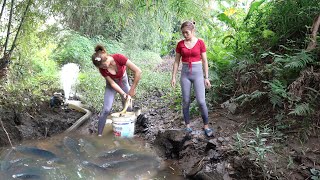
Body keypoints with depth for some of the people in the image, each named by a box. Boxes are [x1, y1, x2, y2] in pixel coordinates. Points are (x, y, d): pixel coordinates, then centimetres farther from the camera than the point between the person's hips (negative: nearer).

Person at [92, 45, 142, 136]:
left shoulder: (118, 58, -34)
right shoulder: (102, 69, -28)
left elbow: (138, 71, -33)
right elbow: (112, 83, -19)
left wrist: (132, 89, -27)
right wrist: (124, 94, -29)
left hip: (123, 82, 1)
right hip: (112, 85, 0)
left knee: (128, 108, 4)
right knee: (106, 110, -12)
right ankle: (99, 134, -2)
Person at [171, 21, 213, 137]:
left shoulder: (200, 43, -2)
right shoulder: (180, 44, 3)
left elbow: (204, 61, 1)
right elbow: (176, 61, 6)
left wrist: (206, 77, -1)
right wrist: (173, 77, 2)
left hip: (198, 73, -2)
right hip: (185, 74, 2)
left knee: (201, 101, -7)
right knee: (186, 101, 4)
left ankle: (206, 126, 8)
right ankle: (187, 126, 17)